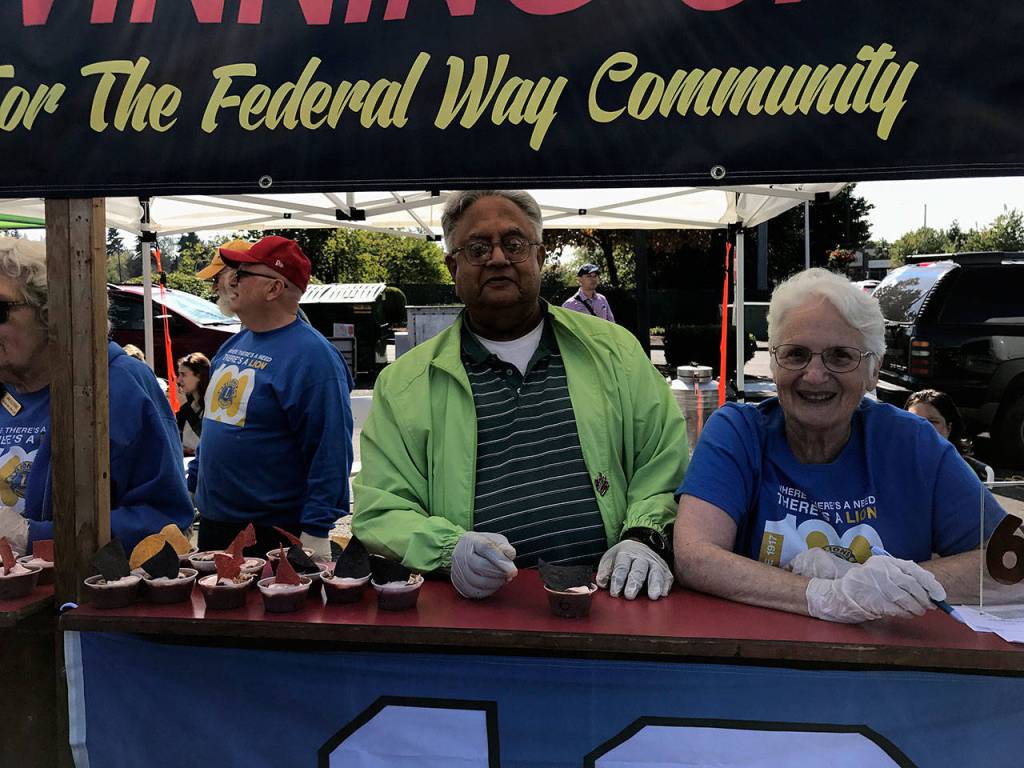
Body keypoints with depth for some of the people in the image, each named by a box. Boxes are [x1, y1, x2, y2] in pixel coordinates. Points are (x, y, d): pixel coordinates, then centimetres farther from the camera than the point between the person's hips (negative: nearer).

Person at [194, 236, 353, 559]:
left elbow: (331, 452, -21)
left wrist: (316, 534, -22)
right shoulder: (233, 345, 9)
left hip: (275, 533, -8)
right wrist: (192, 491, 18)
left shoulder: (312, 356, -18)